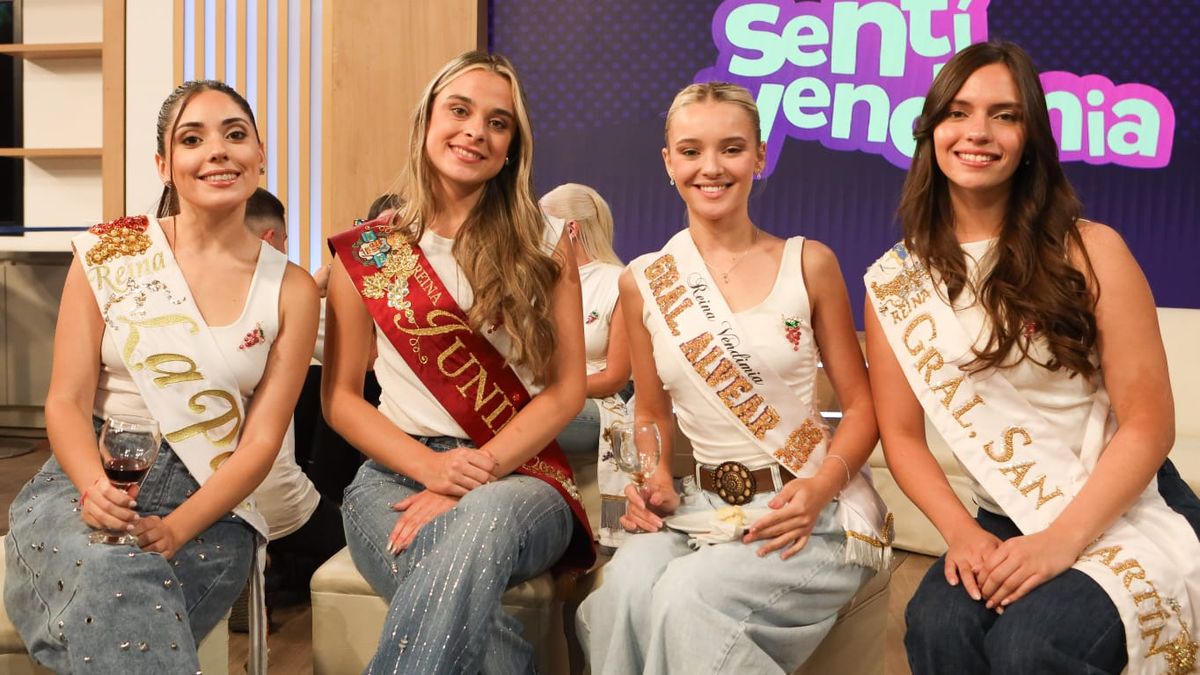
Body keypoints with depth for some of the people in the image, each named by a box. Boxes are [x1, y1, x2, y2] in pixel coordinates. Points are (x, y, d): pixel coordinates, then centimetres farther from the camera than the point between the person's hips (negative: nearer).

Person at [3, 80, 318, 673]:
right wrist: (96, 489, -22)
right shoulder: (108, 254, 4)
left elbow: (262, 440, -1)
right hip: (84, 484, 0)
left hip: (210, 505, 0)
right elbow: (66, 402, 0)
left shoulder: (290, 290, 4)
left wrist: (173, 530, -17)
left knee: (122, 613, -31)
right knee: (111, 572, -34)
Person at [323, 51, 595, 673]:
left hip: (519, 476, 1)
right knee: (464, 610, -34)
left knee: (482, 522, -38)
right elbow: (339, 397, 6)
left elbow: (566, 389, 1)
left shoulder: (544, 246, 5)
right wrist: (430, 467, -11)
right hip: (397, 474, 0)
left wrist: (477, 475, -12)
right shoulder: (365, 252, 5)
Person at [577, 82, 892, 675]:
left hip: (818, 511, -2)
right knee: (626, 586, -30)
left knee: (687, 594, -30)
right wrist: (655, 480, -5)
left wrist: (820, 488, -17)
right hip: (708, 507, 3)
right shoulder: (643, 282, 5)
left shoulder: (809, 263, -2)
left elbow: (861, 404, 1)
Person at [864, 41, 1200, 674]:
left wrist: (1060, 540, -20)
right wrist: (961, 532, -14)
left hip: (1127, 514, -2)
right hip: (1005, 524, 2)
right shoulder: (894, 282, 1)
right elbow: (901, 434, 3)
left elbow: (1148, 424, -9)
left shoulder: (1091, 252, -8)